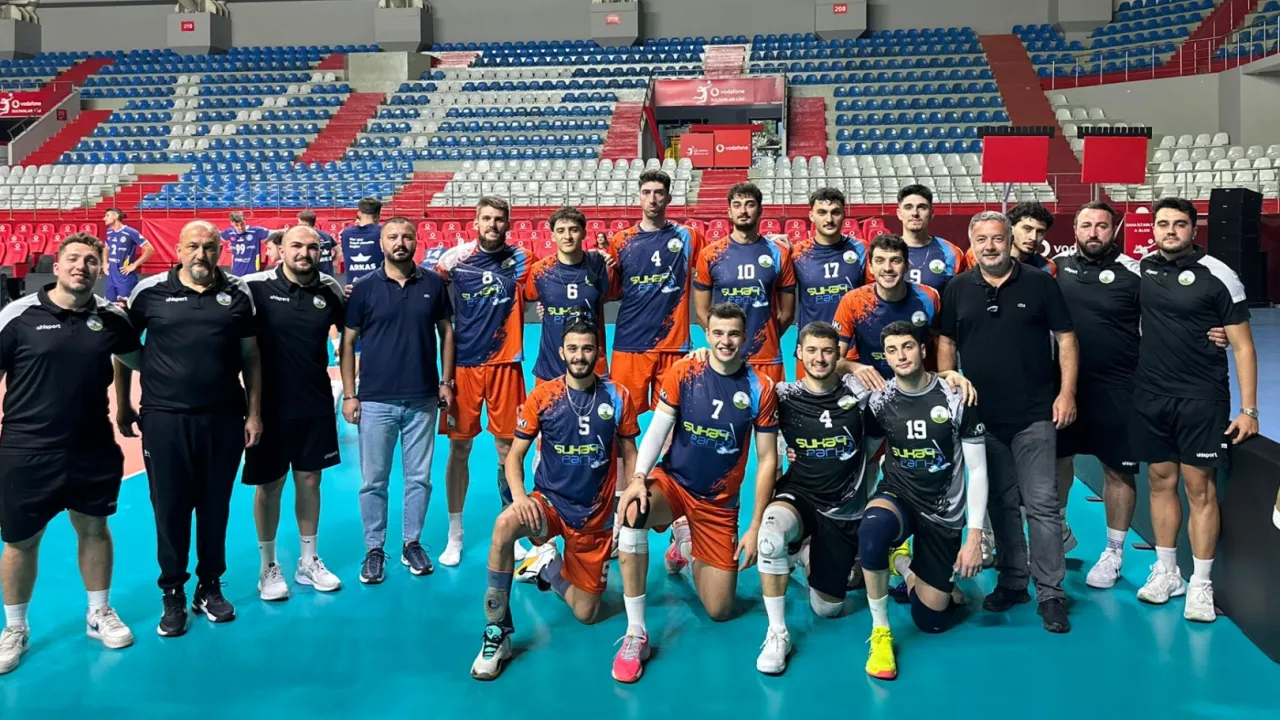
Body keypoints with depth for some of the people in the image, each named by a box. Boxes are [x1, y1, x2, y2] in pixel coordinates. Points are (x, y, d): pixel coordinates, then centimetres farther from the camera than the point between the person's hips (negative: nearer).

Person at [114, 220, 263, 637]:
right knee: (170, 509, 6)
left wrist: (254, 413, 4)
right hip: (164, 417, -1)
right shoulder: (150, 291, -1)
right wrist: (123, 406, 8)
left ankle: (209, 588, 27)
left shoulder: (238, 293, 3)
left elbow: (251, 357, 7)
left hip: (224, 418, 1)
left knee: (215, 508, 11)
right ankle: (173, 596, 20)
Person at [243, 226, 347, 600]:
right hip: (271, 404, -3)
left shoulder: (331, 289, -1)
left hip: (317, 403, 3)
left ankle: (309, 562, 27)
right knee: (269, 484, 7)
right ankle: (268, 567, 22)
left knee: (309, 479, 13)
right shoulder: (255, 286, -11)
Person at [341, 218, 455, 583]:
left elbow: (446, 332, 10)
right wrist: (349, 395, -3)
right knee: (373, 481, 6)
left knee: (419, 478, 9)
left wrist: (446, 381, 4)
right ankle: (374, 549, 20)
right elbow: (347, 343, 1)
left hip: (423, 399, 1)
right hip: (375, 401, -1)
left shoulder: (433, 283, 2)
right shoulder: (363, 287, -2)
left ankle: (412, 543, 25)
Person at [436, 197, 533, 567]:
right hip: (463, 363, 0)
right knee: (459, 448, 5)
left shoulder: (519, 258, 1)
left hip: (505, 363, 1)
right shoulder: (454, 258, -2)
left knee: (507, 448, 6)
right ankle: (455, 534, 18)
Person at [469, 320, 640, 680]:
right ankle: (497, 631, -22)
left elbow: (629, 454, 5)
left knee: (586, 614, 4)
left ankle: (551, 570, 37)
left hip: (595, 515, 1)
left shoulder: (617, 397, -5)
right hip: (549, 502, -1)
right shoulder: (542, 396, -7)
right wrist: (519, 495, -24)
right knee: (505, 524, -36)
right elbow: (515, 454, -4)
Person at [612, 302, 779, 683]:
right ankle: (635, 634, -24)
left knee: (719, 611, 1)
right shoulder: (683, 372, -7)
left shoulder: (760, 388, -9)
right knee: (632, 511, -37)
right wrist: (638, 477, -26)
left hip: (720, 502, 1)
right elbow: (657, 429, -8)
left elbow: (767, 459, -6)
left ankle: (686, 547, 35)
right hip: (672, 481, -1)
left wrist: (755, 527, -8)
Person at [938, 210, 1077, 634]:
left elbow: (1065, 338, 1)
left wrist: (1067, 392, -6)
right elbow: (946, 344, 10)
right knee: (1000, 503, 12)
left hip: (1035, 414, -2)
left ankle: (1050, 593, 3)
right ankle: (1012, 581, 23)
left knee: (1042, 503, -3)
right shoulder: (958, 290, 5)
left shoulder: (1040, 284, -1)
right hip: (982, 414, 3)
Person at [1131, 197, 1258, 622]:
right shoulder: (1141, 269, 4)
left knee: (1200, 488, -1)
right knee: (1161, 481, 11)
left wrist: (1249, 409, -11)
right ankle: (1166, 572, 22)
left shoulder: (1217, 275, -7)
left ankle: (1201, 584, 7)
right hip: (1151, 397, 4)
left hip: (1202, 400, -4)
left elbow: (1243, 346, -6)